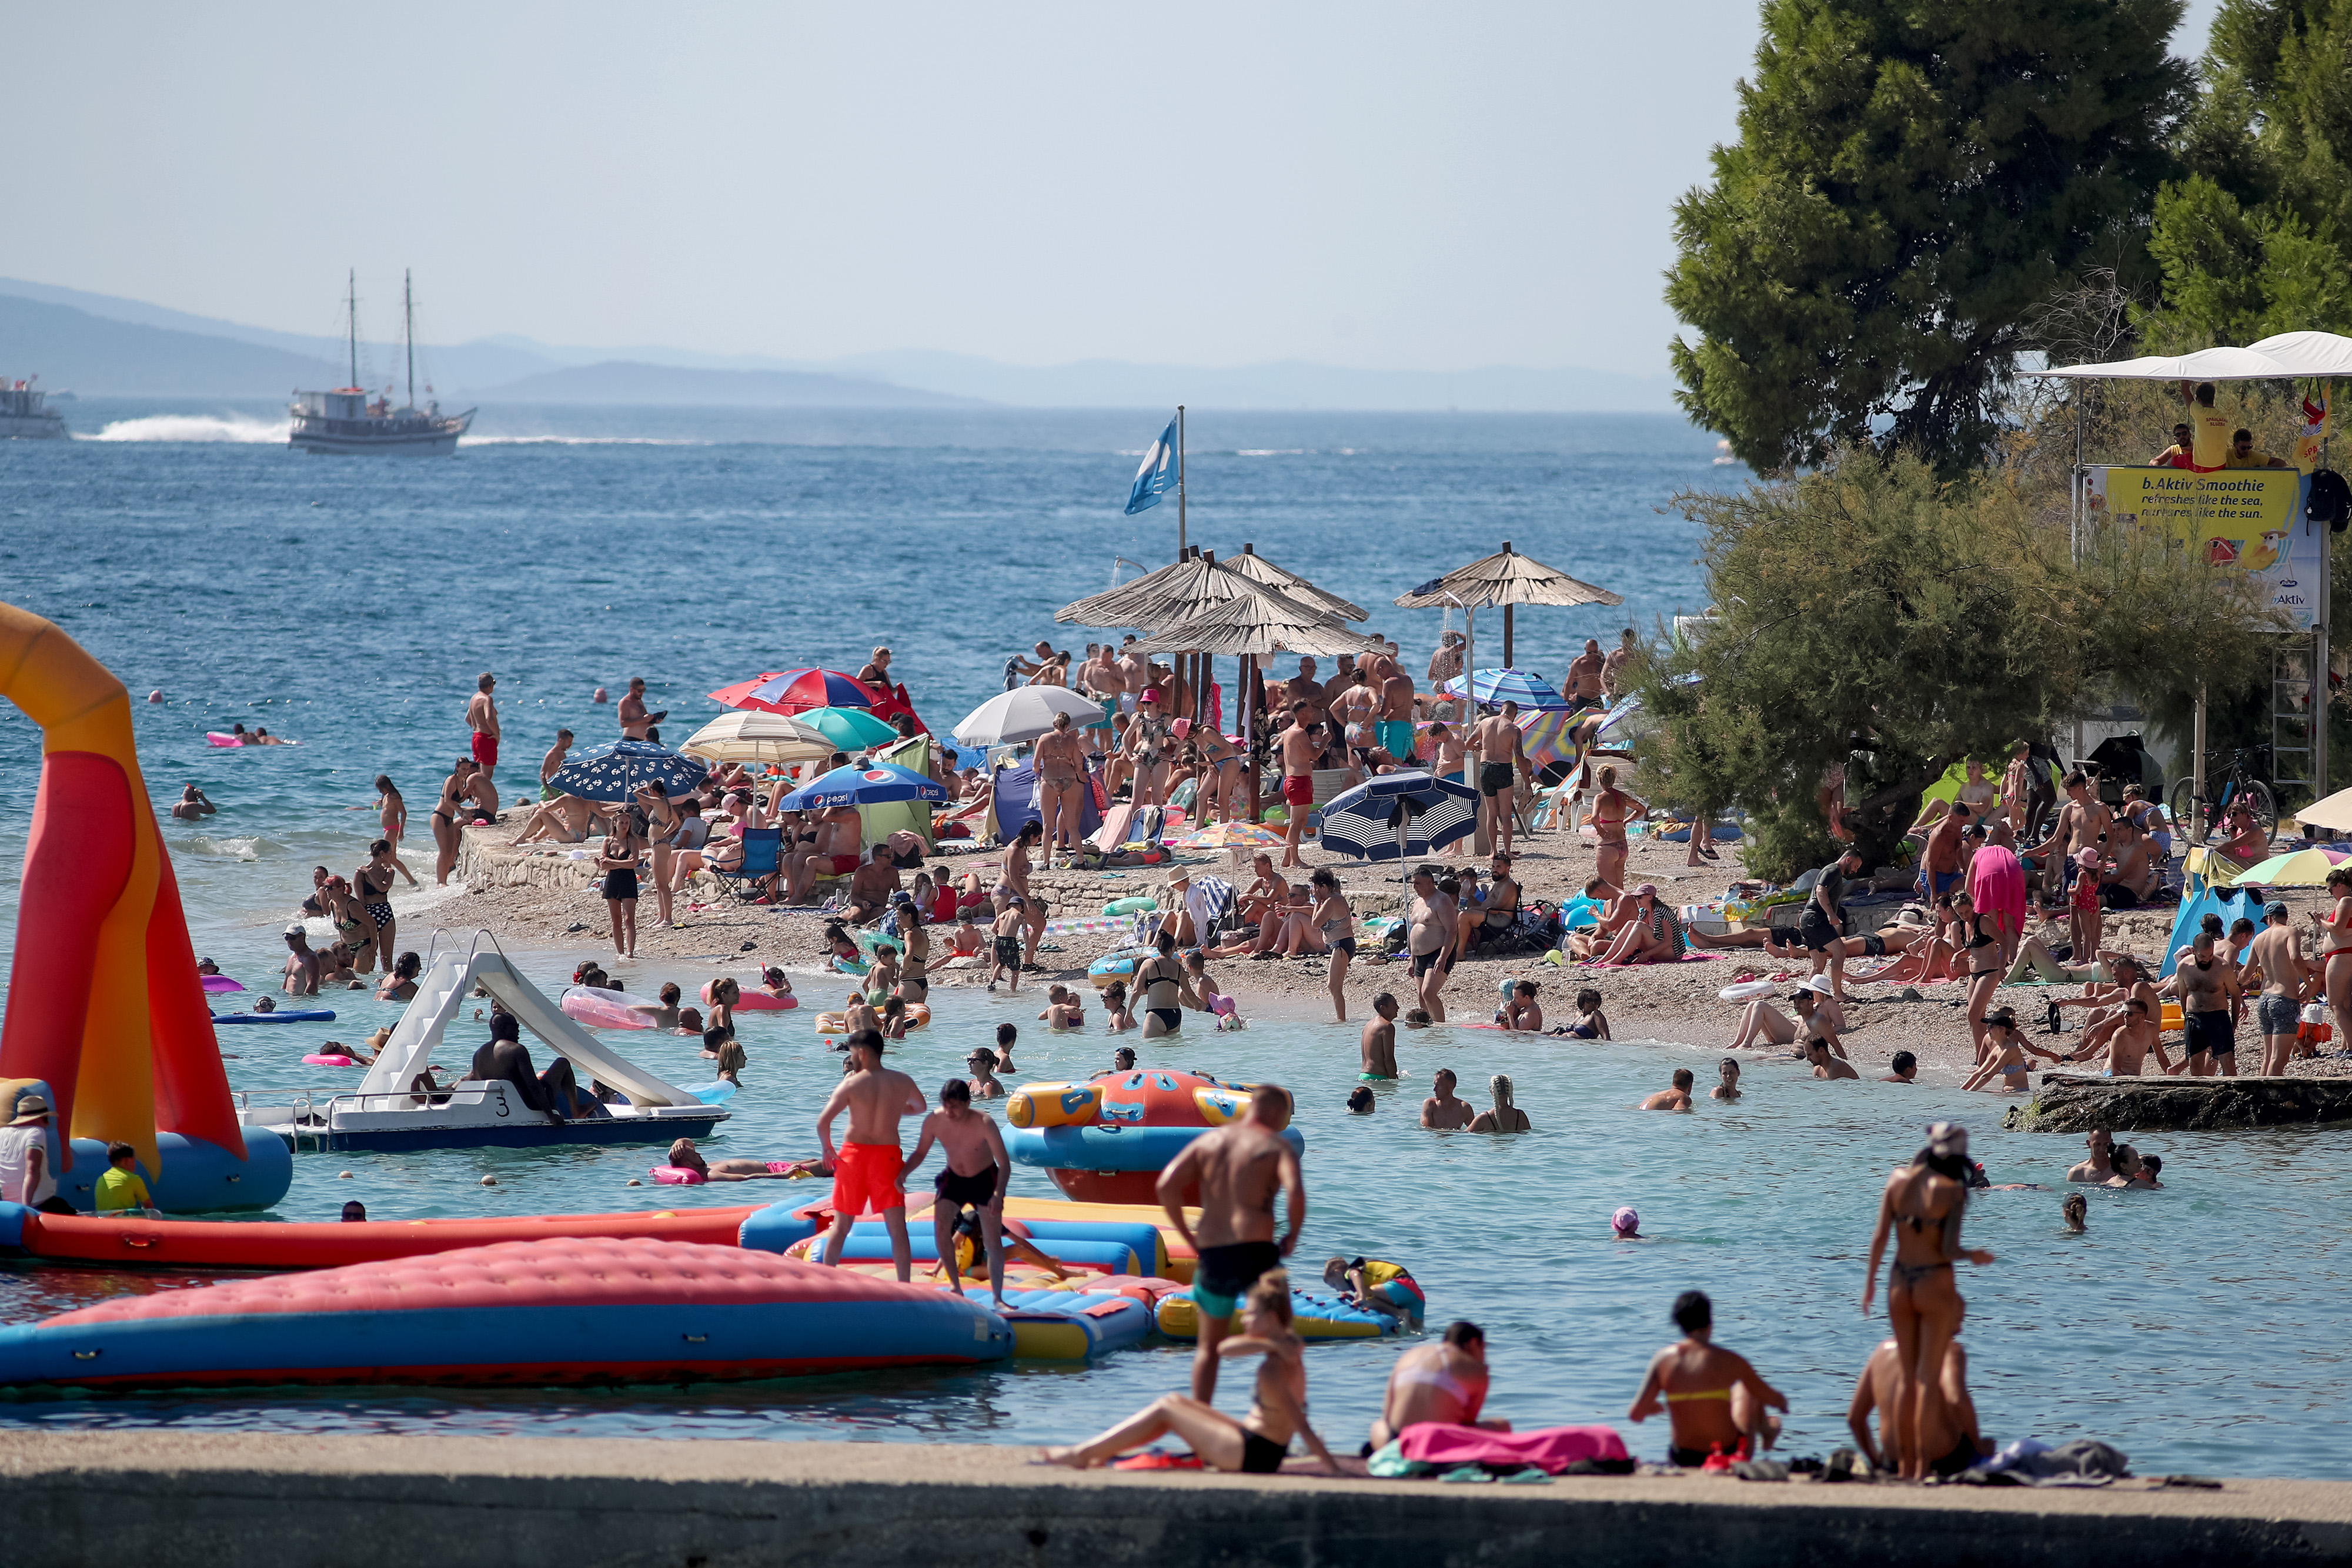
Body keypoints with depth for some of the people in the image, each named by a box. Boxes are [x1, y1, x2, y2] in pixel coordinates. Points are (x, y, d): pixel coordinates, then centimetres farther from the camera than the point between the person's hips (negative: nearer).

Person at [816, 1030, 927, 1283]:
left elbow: (823, 1122, -15)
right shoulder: (903, 1082, 1)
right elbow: (920, 1108, 22)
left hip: (854, 1152, -1)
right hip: (888, 1155, 1)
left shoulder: (851, 1084, -8)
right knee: (897, 1227, 1)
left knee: (841, 1226, 11)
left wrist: (826, 1148, 2)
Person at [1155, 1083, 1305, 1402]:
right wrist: (1293, 1235, -2)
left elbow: (1166, 1186, -1)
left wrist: (1189, 1237, 6)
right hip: (1256, 1253, -4)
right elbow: (1296, 1193, -19)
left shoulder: (1208, 1141, 12)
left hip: (1213, 1256, 4)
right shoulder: (1276, 1146, 1)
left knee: (1209, 1347, 18)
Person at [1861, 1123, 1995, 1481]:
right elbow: (1948, 1250, -16)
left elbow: (1880, 1237, 1)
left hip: (1900, 1285, 4)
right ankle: (1922, 1466, 0)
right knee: (1928, 1378, 2)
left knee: (1905, 1376, 13)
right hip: (1936, 1284, -4)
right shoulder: (1952, 1191, -13)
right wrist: (1974, 1256, 5)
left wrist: (1870, 1280, 11)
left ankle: (1905, 1464, 16)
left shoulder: (1899, 1180, -1)